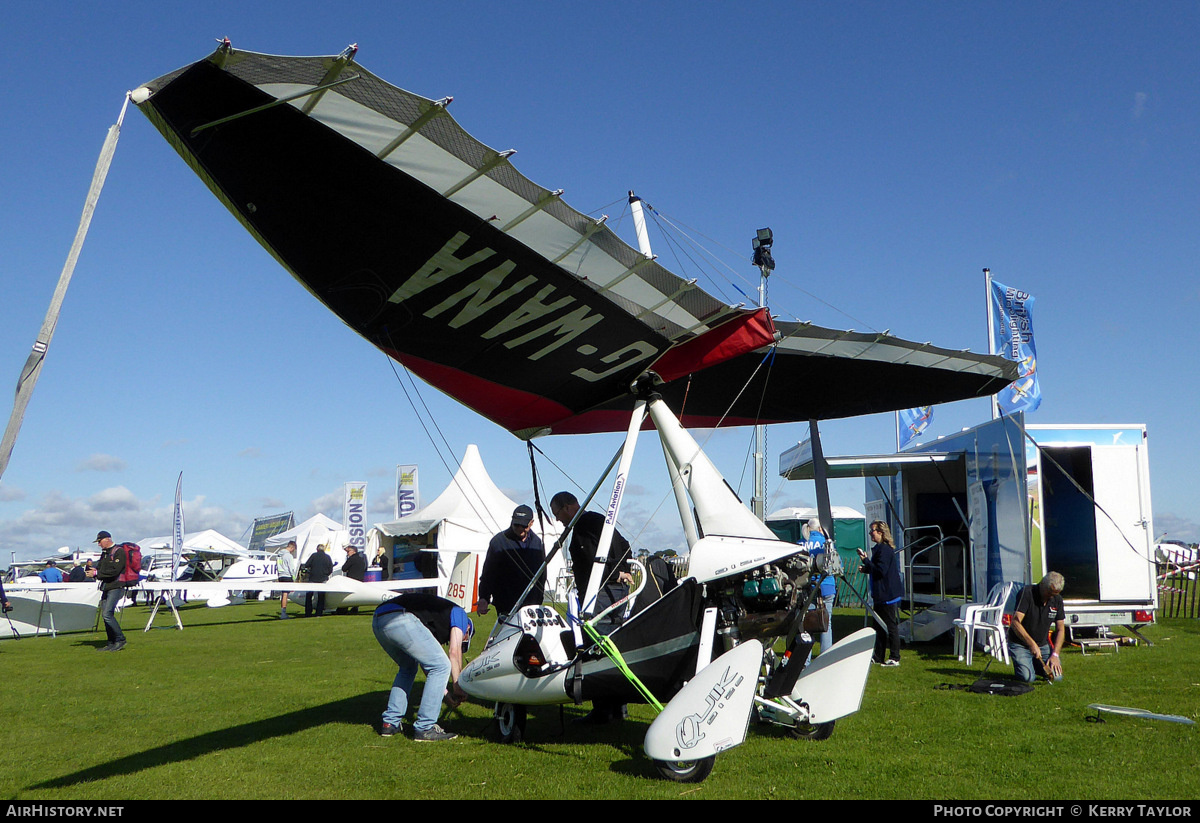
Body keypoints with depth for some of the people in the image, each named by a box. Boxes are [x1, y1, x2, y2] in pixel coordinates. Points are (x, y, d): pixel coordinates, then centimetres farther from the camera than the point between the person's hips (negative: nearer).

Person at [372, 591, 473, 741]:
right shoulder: (460, 614, 21)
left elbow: (427, 665, 39)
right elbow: (455, 652, 10)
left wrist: (445, 692, 40)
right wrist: (458, 687, 18)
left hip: (377, 622, 9)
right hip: (402, 620, -9)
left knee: (408, 668, 31)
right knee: (441, 666, 2)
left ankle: (390, 723, 27)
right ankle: (424, 728, 4)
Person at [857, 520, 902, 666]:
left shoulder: (884, 549, -18)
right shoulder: (879, 548, 14)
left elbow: (881, 571, -24)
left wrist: (866, 560, -19)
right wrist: (866, 569, 8)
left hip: (888, 595, -11)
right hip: (881, 595, 11)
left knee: (891, 626, -3)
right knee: (879, 626, 14)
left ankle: (894, 658, 3)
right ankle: (878, 657, 21)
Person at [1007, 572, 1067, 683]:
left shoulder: (1057, 600, 0)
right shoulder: (1027, 593, -18)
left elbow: (1060, 629, 6)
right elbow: (1015, 622, -25)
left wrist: (1055, 655, -6)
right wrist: (1032, 644, -34)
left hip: (1042, 645, 5)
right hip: (1020, 644, -5)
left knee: (1056, 676, -14)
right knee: (1027, 677, -23)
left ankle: (1035, 665, 17)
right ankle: (1020, 662, 12)